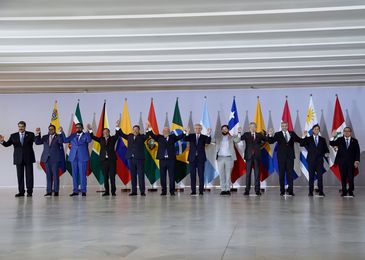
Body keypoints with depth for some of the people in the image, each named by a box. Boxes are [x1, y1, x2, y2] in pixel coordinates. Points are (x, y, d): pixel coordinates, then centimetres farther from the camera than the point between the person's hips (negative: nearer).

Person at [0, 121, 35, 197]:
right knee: (20, 176, 3)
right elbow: (7, 144, 0)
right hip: (18, 159, 2)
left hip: (28, 158, -2)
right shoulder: (13, 136, 8)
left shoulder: (30, 135, 4)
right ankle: (21, 191, 9)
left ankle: (29, 191, 5)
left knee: (29, 175, 0)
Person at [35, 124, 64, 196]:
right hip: (47, 158, 4)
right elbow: (37, 142, 5)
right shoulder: (45, 137, 14)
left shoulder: (58, 137, 2)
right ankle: (49, 191, 8)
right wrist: (37, 134, -8)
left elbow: (61, 142, -17)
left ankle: (56, 191, 1)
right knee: (48, 175, 6)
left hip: (55, 159, -4)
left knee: (55, 175, -3)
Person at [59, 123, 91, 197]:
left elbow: (89, 140, -14)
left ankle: (83, 191, 0)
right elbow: (65, 140, 4)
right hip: (73, 157, 4)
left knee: (82, 174, -4)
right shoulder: (73, 135, 15)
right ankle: (75, 191, 10)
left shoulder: (86, 135, 6)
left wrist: (86, 132, -23)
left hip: (83, 157, -3)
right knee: (74, 174, 5)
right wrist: (62, 132, -7)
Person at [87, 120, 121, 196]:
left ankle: (113, 191, 1)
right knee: (105, 177, 4)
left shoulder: (113, 138, 7)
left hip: (112, 159, -2)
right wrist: (90, 130, -8)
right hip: (104, 160, 2)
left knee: (112, 176, -3)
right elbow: (93, 137, 6)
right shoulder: (101, 139, 13)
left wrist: (117, 127, -25)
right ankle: (107, 191, 9)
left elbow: (117, 135, -9)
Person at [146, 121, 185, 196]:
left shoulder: (172, 137, 9)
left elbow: (179, 137, 0)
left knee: (172, 176, 1)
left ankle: (172, 191, 6)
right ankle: (164, 191, 12)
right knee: (163, 176, 4)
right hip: (162, 160, 1)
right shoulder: (159, 137, 8)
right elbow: (152, 135, -1)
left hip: (171, 159, -1)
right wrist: (149, 128, -15)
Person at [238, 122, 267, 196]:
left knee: (257, 173, 2)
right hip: (249, 156, -1)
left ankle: (257, 190, 4)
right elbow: (240, 138, -13)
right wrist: (239, 133, -28)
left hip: (257, 156, 1)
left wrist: (260, 145, 3)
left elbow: (266, 139, 16)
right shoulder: (246, 134, 5)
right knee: (248, 173, -1)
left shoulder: (259, 135, 10)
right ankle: (247, 190, 1)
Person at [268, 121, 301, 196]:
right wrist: (270, 135, -29)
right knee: (281, 174, 3)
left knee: (290, 174, 2)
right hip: (281, 157, -1)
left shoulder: (292, 134, 9)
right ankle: (282, 191, 9)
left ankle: (290, 190, 6)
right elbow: (270, 141, -9)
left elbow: (300, 140, 9)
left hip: (290, 157, 1)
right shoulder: (278, 134, 1)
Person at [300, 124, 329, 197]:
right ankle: (311, 192, 7)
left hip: (319, 160, 1)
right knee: (311, 176, 2)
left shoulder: (322, 139, 11)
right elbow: (301, 144, -8)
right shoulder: (308, 139, 5)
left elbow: (325, 149, 11)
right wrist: (305, 137, -18)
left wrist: (326, 153, -10)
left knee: (320, 176, -1)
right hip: (311, 160, -1)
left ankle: (321, 191, 4)